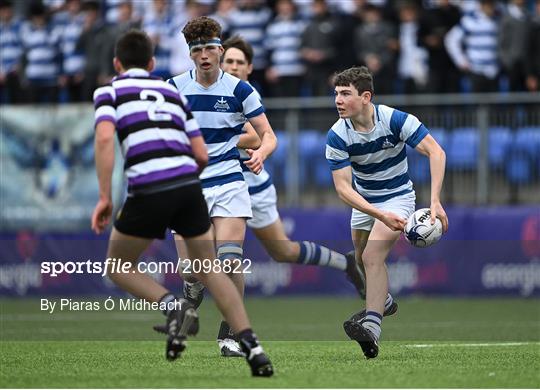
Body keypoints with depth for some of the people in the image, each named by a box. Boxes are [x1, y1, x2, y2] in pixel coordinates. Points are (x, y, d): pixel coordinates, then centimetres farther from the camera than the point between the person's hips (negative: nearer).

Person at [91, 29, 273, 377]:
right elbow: (201, 155, 19)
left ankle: (174, 306, -10)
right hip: (189, 185, 4)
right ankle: (252, 347, 4)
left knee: (119, 267, 16)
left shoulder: (110, 91, 12)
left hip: (148, 191, -4)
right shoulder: (173, 93, 24)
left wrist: (105, 197, -7)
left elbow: (105, 137, -8)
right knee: (210, 269, 17)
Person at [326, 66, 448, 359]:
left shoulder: (395, 120, -26)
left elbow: (435, 152, -25)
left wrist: (435, 201, -36)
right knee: (362, 259, 13)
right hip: (364, 200, 4)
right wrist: (380, 215, -35)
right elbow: (342, 187, -22)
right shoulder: (337, 136, -20)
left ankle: (372, 327, -33)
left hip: (397, 196, -4)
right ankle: (382, 301, 45)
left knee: (373, 255, -23)